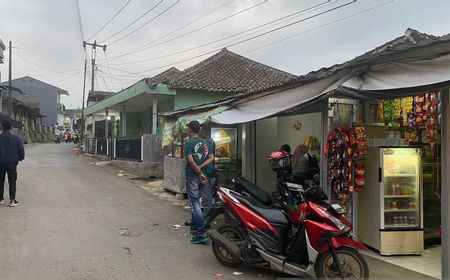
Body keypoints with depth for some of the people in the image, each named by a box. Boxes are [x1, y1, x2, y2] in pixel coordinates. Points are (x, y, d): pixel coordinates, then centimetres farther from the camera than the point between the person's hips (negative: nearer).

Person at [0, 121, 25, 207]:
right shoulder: (16, 138, -7)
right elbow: (21, 150, -4)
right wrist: (20, 158, 13)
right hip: (12, 163, -1)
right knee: (12, 181, 4)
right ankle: (12, 200, 0)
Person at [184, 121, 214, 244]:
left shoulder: (188, 143, -10)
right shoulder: (204, 142, 10)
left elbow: (190, 160, -20)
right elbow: (211, 157, 4)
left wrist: (199, 173, -13)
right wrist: (200, 167, -5)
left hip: (192, 175, -7)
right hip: (200, 176, 7)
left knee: (195, 203, -8)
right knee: (196, 202, 18)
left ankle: (202, 233, -13)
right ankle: (194, 228, 28)